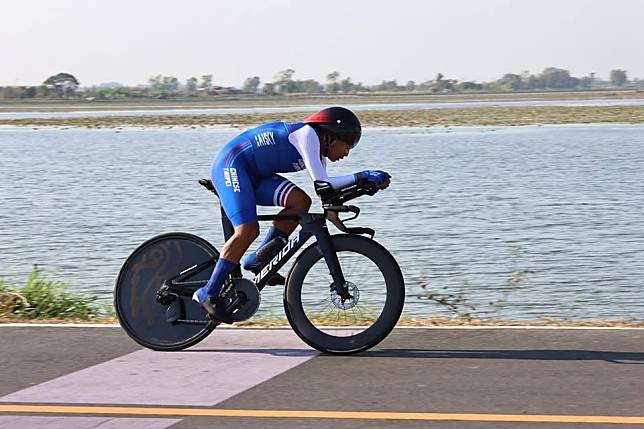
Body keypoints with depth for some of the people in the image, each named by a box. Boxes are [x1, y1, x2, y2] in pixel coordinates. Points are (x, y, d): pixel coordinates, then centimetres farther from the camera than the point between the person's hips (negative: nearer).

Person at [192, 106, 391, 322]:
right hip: (231, 164, -9)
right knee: (248, 230, -23)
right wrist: (359, 177, -22)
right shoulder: (307, 134, -17)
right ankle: (209, 293, -16)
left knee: (300, 202, -8)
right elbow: (321, 183, -23)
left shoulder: (319, 154, 12)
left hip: (253, 175, 9)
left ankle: (257, 261, -1)